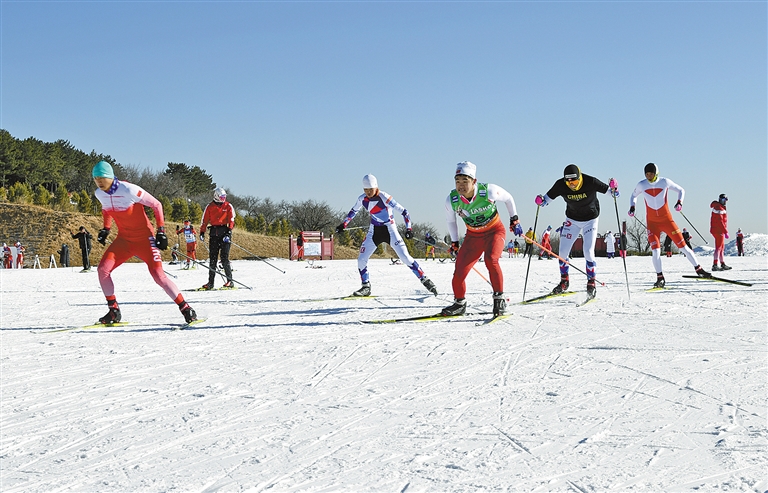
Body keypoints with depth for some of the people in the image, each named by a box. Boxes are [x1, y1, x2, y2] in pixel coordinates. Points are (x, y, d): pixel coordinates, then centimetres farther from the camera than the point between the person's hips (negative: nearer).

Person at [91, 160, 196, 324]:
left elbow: (156, 205, -13)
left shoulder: (129, 190, -22)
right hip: (124, 239, 6)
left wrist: (161, 231, -15)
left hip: (144, 238, -6)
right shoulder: (99, 194, -2)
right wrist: (105, 229, 12)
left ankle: (185, 308, -2)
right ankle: (114, 311, 3)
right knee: (103, 269, -10)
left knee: (158, 275, -14)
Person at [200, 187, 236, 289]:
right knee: (212, 258, 3)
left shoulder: (228, 206, 6)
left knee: (224, 258, -10)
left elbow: (231, 220, -2)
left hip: (225, 232, -3)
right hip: (214, 233, 3)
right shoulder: (210, 207, 11)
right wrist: (202, 232, 1)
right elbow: (205, 220, 12)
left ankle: (230, 281, -5)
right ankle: (210, 282, 7)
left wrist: (229, 231, -16)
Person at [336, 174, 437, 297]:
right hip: (374, 231, 5)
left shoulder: (384, 197, -21)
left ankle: (425, 281, -5)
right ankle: (366, 287, 14)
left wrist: (408, 228, -28)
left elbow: (403, 211, -19)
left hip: (390, 230, -5)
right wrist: (344, 224, 22)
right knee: (361, 260, -2)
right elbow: (354, 211, 18)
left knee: (405, 257, -13)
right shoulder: (362, 199, -4)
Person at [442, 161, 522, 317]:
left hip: (495, 231, -3)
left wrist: (514, 220, 2)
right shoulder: (451, 200, -18)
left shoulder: (488, 191, -27)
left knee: (491, 260, -31)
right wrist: (454, 243, 10)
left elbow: (508, 198, -4)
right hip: (473, 236, 3)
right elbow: (450, 220, 5)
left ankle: (499, 299, -15)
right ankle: (459, 304, 18)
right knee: (459, 273, -8)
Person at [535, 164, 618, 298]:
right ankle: (564, 282, 18)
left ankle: (591, 283, 2)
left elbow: (608, 191, -16)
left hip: (590, 220, -3)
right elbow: (548, 197, -6)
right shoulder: (561, 185, -20)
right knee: (562, 252, -1)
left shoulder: (591, 182, -26)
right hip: (572, 220, 3)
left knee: (588, 252, -14)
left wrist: (613, 189, -37)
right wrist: (541, 201, -27)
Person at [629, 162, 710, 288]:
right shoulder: (641, 185, -3)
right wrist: (632, 207, -2)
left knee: (682, 245, -2)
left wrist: (679, 202, -11)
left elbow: (681, 190, 7)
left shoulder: (665, 182, -7)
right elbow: (634, 196, 17)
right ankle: (660, 278, 2)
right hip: (652, 222, 1)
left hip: (667, 220, -1)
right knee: (655, 250, -12)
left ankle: (699, 269, 9)